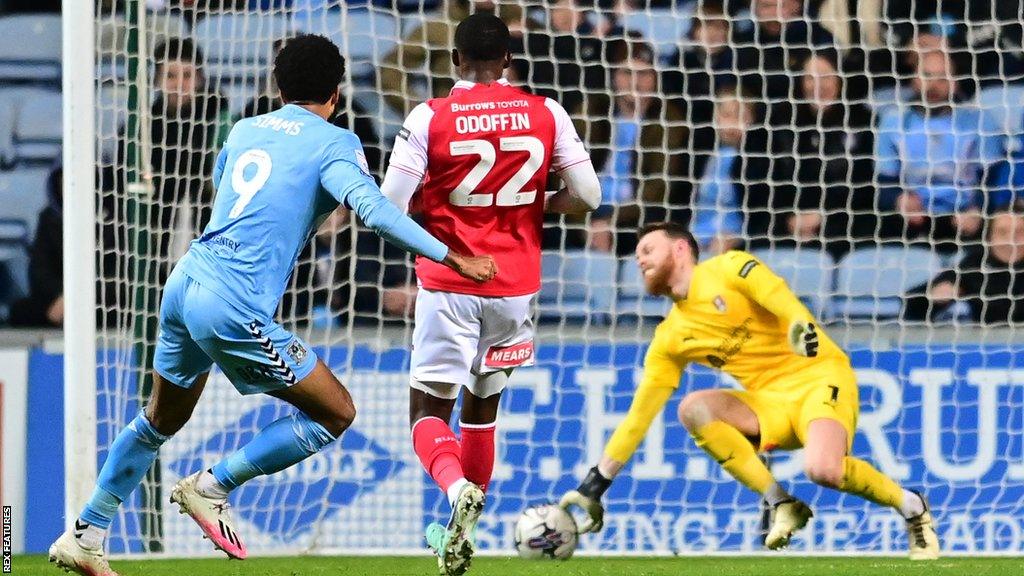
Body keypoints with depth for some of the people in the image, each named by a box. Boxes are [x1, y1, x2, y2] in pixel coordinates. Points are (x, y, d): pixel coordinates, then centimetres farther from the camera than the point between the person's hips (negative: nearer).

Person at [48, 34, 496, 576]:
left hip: (184, 282, 8)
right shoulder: (333, 142, -3)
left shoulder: (245, 130, 17)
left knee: (161, 419, 26)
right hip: (232, 307, -8)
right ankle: (212, 487, 5)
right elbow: (371, 207, -20)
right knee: (336, 413, 3)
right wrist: (452, 257, -20)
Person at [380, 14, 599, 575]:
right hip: (515, 287, 3)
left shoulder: (429, 119, -10)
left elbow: (388, 208, -11)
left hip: (448, 285, -3)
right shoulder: (546, 115, -2)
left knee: (429, 410, 4)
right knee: (482, 404, 21)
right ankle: (460, 529, 28)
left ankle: (457, 489, -26)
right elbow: (587, 196, -1)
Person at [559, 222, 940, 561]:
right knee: (694, 409, -21)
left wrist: (800, 324, -43)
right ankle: (781, 504, -15)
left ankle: (910, 506, -3)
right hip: (770, 404, 5)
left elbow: (779, 296, -19)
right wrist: (596, 484, 9)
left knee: (822, 469, -33)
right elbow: (639, 415, 13)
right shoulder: (669, 339, 12)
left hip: (819, 378, -5)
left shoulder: (729, 268, -3)